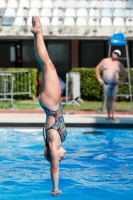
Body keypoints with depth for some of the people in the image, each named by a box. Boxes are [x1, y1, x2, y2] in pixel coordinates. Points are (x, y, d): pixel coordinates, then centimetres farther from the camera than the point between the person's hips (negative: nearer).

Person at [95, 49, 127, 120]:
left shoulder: (119, 64, 2)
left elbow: (125, 73, 13)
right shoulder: (105, 61, 2)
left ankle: (113, 115, 1)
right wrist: (99, 78, 2)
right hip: (106, 84, 0)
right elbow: (97, 68, 9)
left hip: (115, 84, 0)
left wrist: (122, 81, 3)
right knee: (108, 99, 1)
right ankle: (108, 115, 5)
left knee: (113, 99, -2)